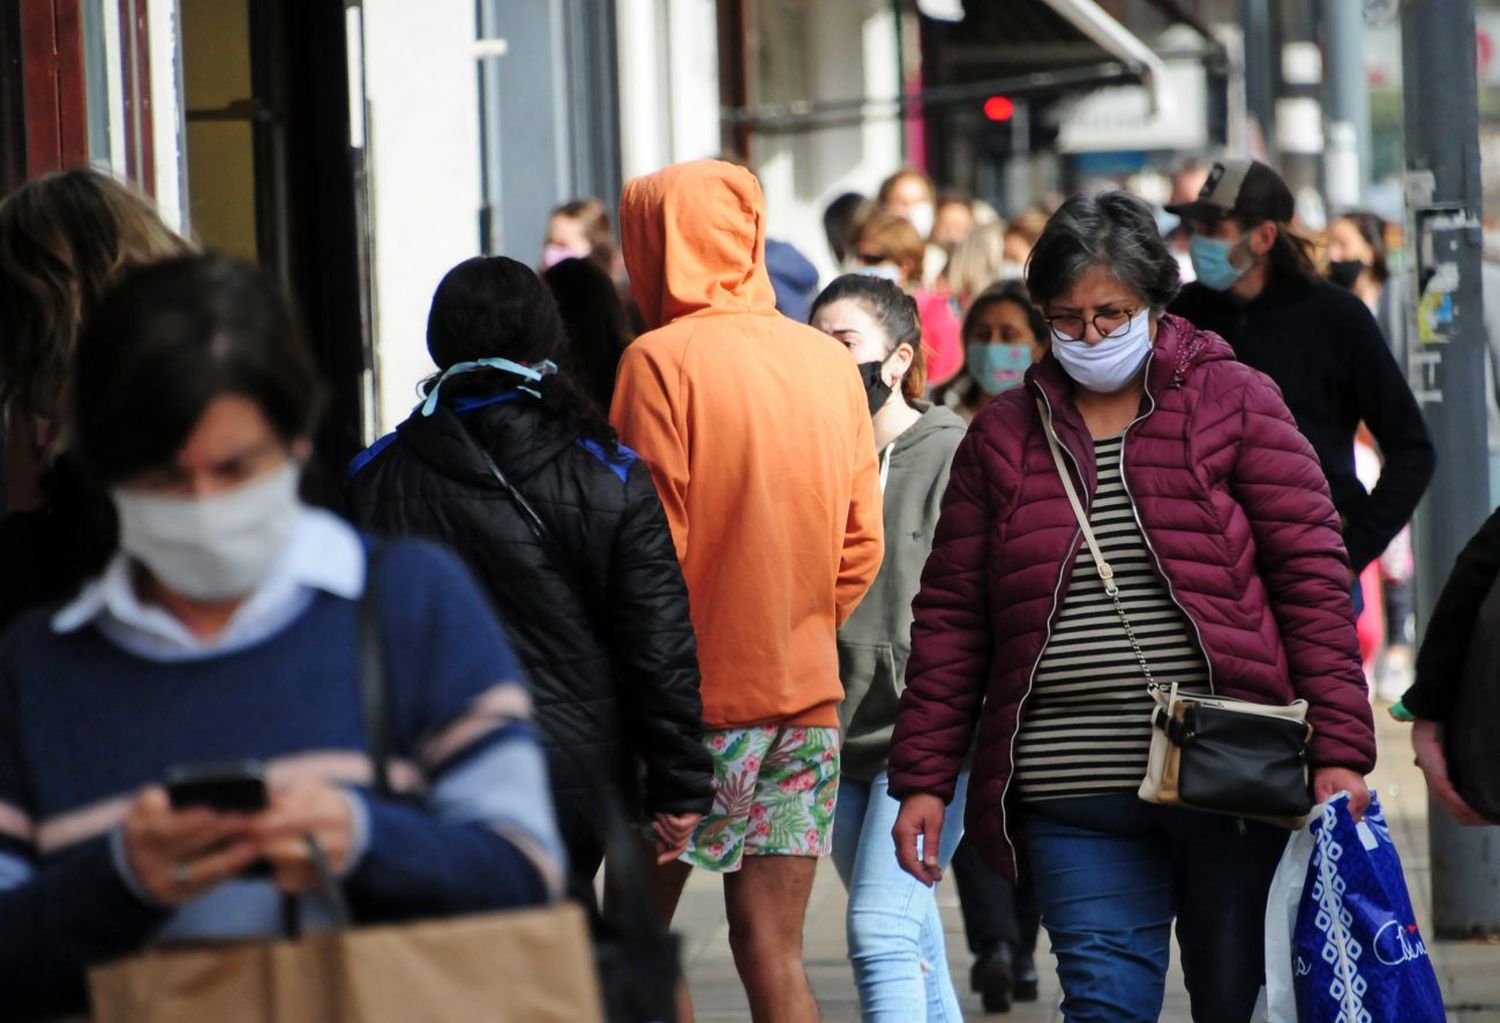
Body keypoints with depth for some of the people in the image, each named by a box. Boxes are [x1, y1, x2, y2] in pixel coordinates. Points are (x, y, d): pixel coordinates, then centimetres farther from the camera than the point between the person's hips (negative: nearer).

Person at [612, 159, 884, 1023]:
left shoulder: (663, 360, -10)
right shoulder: (832, 361, 7)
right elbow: (861, 545, 9)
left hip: (697, 693, -5)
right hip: (807, 690, 5)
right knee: (774, 944, 5)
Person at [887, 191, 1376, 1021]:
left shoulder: (1235, 402, 4)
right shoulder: (1003, 436, 11)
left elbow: (1313, 578, 0)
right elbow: (951, 616, 12)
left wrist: (1339, 748, -8)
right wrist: (923, 778, 6)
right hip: (1078, 805, 1)